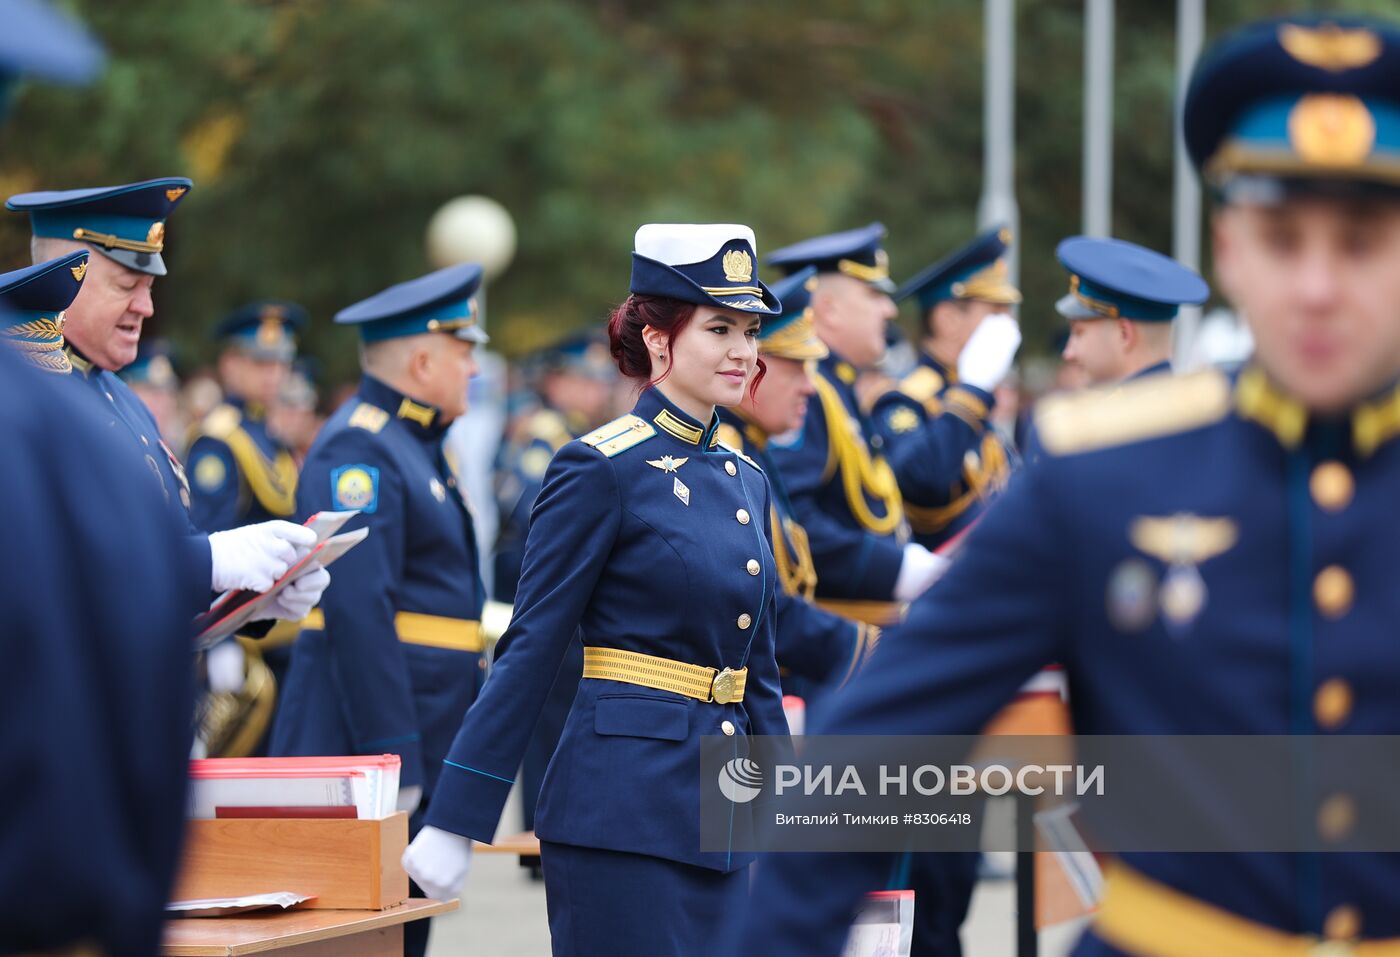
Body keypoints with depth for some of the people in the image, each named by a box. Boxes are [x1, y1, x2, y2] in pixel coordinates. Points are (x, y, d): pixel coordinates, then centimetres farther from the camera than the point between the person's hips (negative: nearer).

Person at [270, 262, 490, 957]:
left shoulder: (416, 446, 19)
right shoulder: (358, 449, -14)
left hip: (426, 741, 10)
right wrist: (393, 762, -24)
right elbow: (358, 609, -22)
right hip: (368, 740, -10)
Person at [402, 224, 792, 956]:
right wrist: (453, 825, -10)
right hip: (623, 809, -8)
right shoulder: (601, 469, -8)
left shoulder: (745, 481, 14)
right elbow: (530, 652, -9)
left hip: (720, 814, 8)